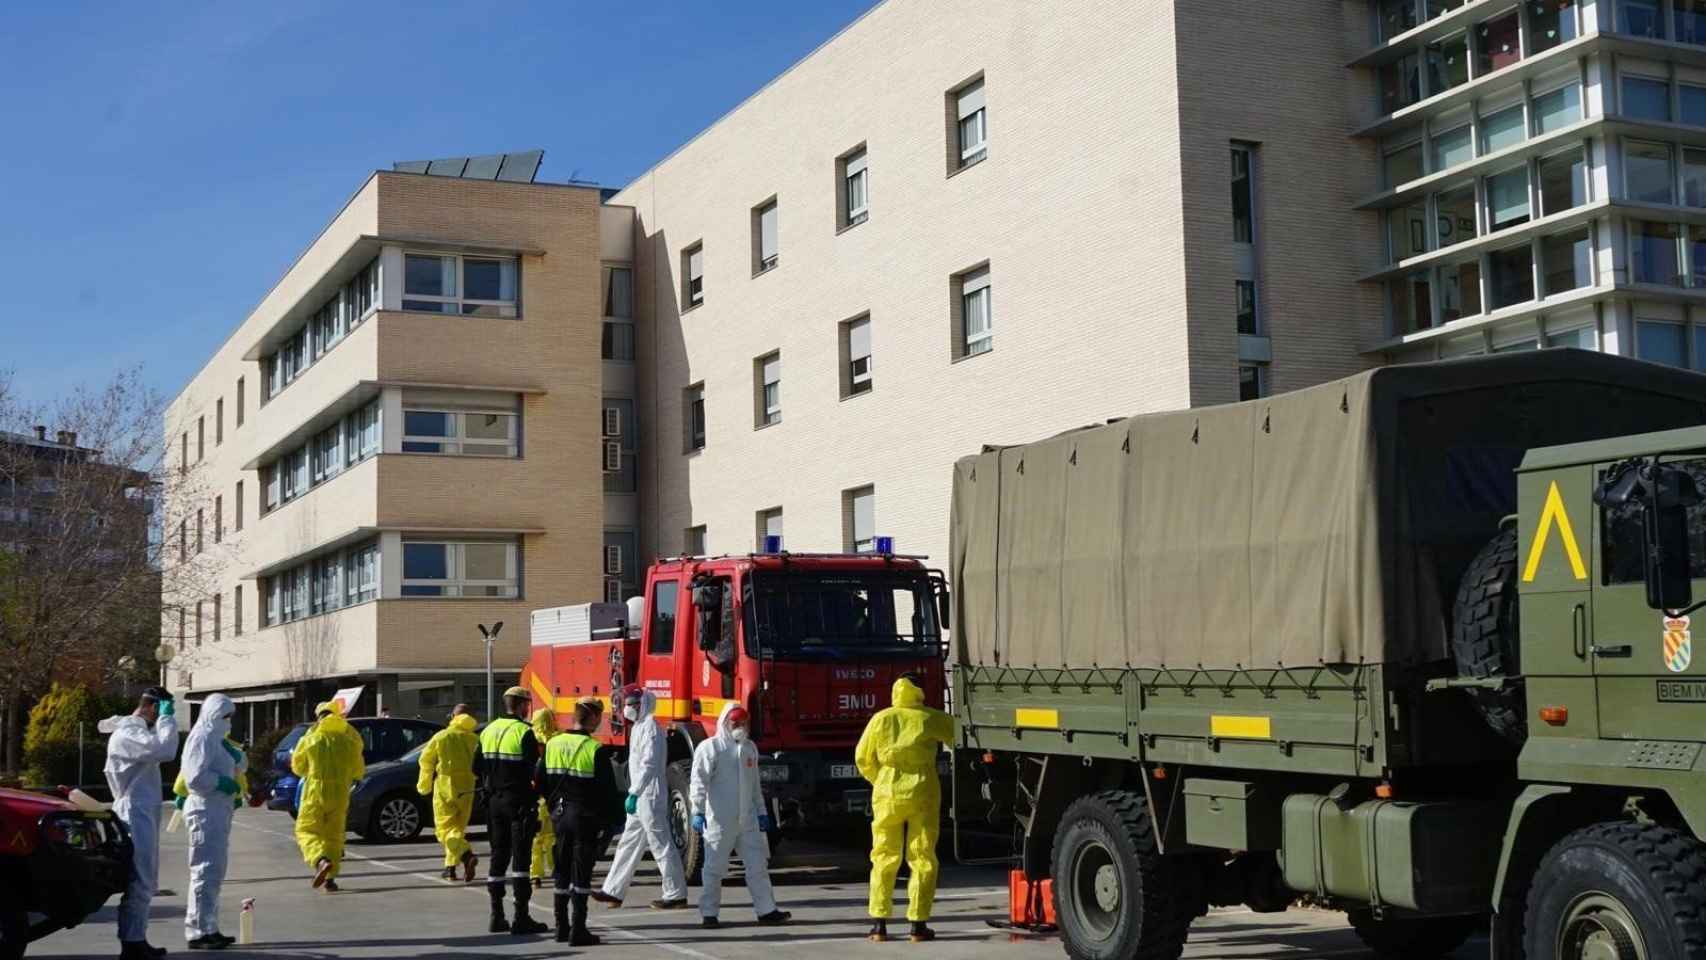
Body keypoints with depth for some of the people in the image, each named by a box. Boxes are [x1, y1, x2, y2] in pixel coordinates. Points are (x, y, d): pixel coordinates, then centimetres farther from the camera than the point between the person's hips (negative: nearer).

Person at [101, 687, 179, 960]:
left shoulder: (138, 730, 17)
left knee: (145, 882, 16)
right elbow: (165, 751, -29)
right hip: (135, 814, -11)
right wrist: (168, 718, -20)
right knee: (138, 882, -9)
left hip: (146, 813, 11)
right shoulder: (126, 734, -16)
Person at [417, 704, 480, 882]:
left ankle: (467, 855, -26)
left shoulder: (440, 737, -2)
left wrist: (424, 785, 14)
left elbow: (426, 761, 3)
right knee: (458, 827, 15)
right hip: (466, 789, 2)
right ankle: (450, 867, 16)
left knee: (445, 828, -2)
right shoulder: (474, 739, -1)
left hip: (444, 788, -2)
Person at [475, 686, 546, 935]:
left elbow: (477, 768, 12)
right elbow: (535, 770, -19)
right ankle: (521, 918, -4)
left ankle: (497, 916, 14)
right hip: (518, 801, -7)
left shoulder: (488, 731, 10)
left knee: (498, 856, 12)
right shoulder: (524, 732, -13)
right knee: (520, 856, -3)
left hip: (494, 801, 7)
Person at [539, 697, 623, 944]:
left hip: (560, 815, 5)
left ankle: (561, 927, 21)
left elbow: (541, 782, 10)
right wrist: (610, 818, -1)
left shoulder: (553, 745, 3)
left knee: (562, 871, 15)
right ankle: (578, 931, -1)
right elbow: (608, 790, -12)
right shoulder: (596, 750, -14)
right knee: (581, 873, -1)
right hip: (586, 818, -5)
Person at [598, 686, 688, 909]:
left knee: (661, 845, -5)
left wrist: (633, 793, -23)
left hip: (650, 797, -10)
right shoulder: (639, 727, 16)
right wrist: (634, 794, 17)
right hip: (642, 798, 10)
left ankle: (676, 895, 0)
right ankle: (613, 891, 18)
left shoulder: (650, 727, -15)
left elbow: (649, 764, -22)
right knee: (629, 843, 13)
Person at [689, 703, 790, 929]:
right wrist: (698, 811, -19)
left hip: (747, 819, 6)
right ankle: (709, 913, 9)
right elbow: (699, 781, -11)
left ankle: (766, 910, 12)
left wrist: (761, 812, 19)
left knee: (758, 864, 6)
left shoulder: (750, 748, 16)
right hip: (720, 820, -6)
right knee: (715, 866, 1)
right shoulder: (710, 747, -5)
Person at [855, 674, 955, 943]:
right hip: (922, 793, -2)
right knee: (922, 858, 6)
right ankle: (918, 925, 3)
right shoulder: (931, 718, -3)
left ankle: (879, 924, 7)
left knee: (884, 858, 10)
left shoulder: (881, 719, 3)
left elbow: (863, 759, 7)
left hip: (887, 792, 2)